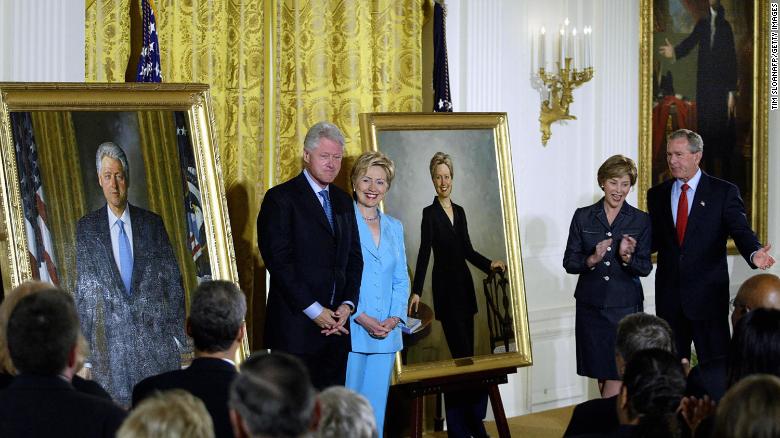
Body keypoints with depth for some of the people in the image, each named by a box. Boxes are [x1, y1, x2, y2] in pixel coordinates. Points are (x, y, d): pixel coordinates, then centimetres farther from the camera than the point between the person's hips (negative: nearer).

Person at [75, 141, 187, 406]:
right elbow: (83, 293, 4)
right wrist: (85, 351, 0)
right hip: (112, 342, -1)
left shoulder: (152, 223, 7)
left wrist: (176, 333, 3)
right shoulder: (87, 228, 4)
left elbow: (173, 280, 9)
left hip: (157, 336, 1)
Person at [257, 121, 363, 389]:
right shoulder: (281, 198, -5)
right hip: (296, 324, -6)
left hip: (336, 324, 6)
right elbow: (278, 261, -12)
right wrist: (314, 310, -14)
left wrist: (348, 304, 0)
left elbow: (354, 259, 17)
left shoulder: (342, 201, 17)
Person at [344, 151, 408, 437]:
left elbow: (401, 280, 15)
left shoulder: (394, 227, 15)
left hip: (386, 334, 5)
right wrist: (361, 317, -15)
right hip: (349, 331, -5)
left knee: (376, 406, 8)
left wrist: (395, 318, -3)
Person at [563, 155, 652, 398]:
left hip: (625, 305, -1)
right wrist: (591, 260, -17)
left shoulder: (641, 220, 2)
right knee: (600, 374, 8)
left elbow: (645, 268, 0)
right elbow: (569, 262, 2)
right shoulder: (583, 217, 3)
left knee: (617, 375, -10)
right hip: (591, 306, 2)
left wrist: (627, 257, -20)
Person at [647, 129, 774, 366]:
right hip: (669, 298, 3)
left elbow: (740, 230, -10)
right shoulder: (657, 194, 11)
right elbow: (656, 239, 14)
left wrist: (754, 253, -31)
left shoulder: (724, 192, 0)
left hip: (709, 295, -3)